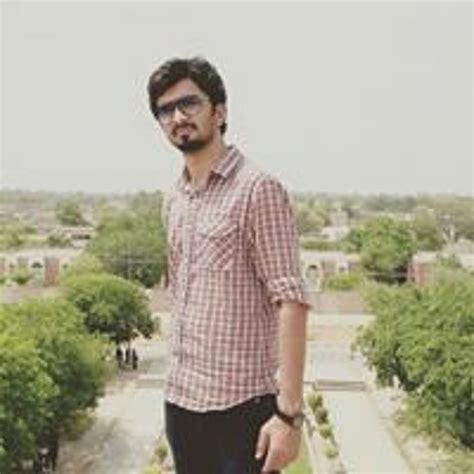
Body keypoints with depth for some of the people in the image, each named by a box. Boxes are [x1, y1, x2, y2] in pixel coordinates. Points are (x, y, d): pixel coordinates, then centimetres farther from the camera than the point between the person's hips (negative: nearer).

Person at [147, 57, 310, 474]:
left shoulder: (257, 188, -10)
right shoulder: (173, 201, 11)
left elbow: (291, 302, -16)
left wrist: (289, 412, -21)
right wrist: (181, 380, 14)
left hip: (242, 404, -6)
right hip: (180, 399, 6)